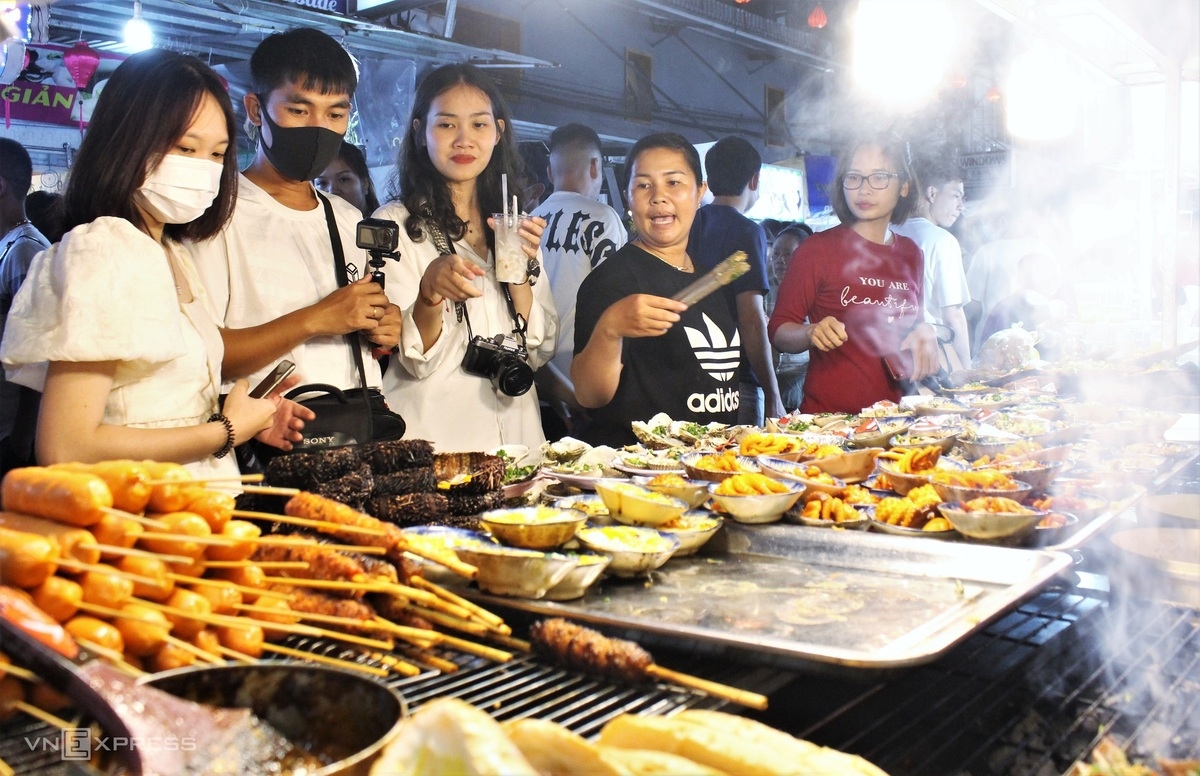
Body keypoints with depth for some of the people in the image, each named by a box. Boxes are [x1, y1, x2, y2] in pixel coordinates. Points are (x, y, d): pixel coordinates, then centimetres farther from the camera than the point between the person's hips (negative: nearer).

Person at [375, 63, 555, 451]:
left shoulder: (516, 224, 11)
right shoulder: (395, 223, -3)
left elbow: (540, 351, 5)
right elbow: (416, 361, -8)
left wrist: (520, 270, -8)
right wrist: (430, 291, -26)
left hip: (516, 431, 4)